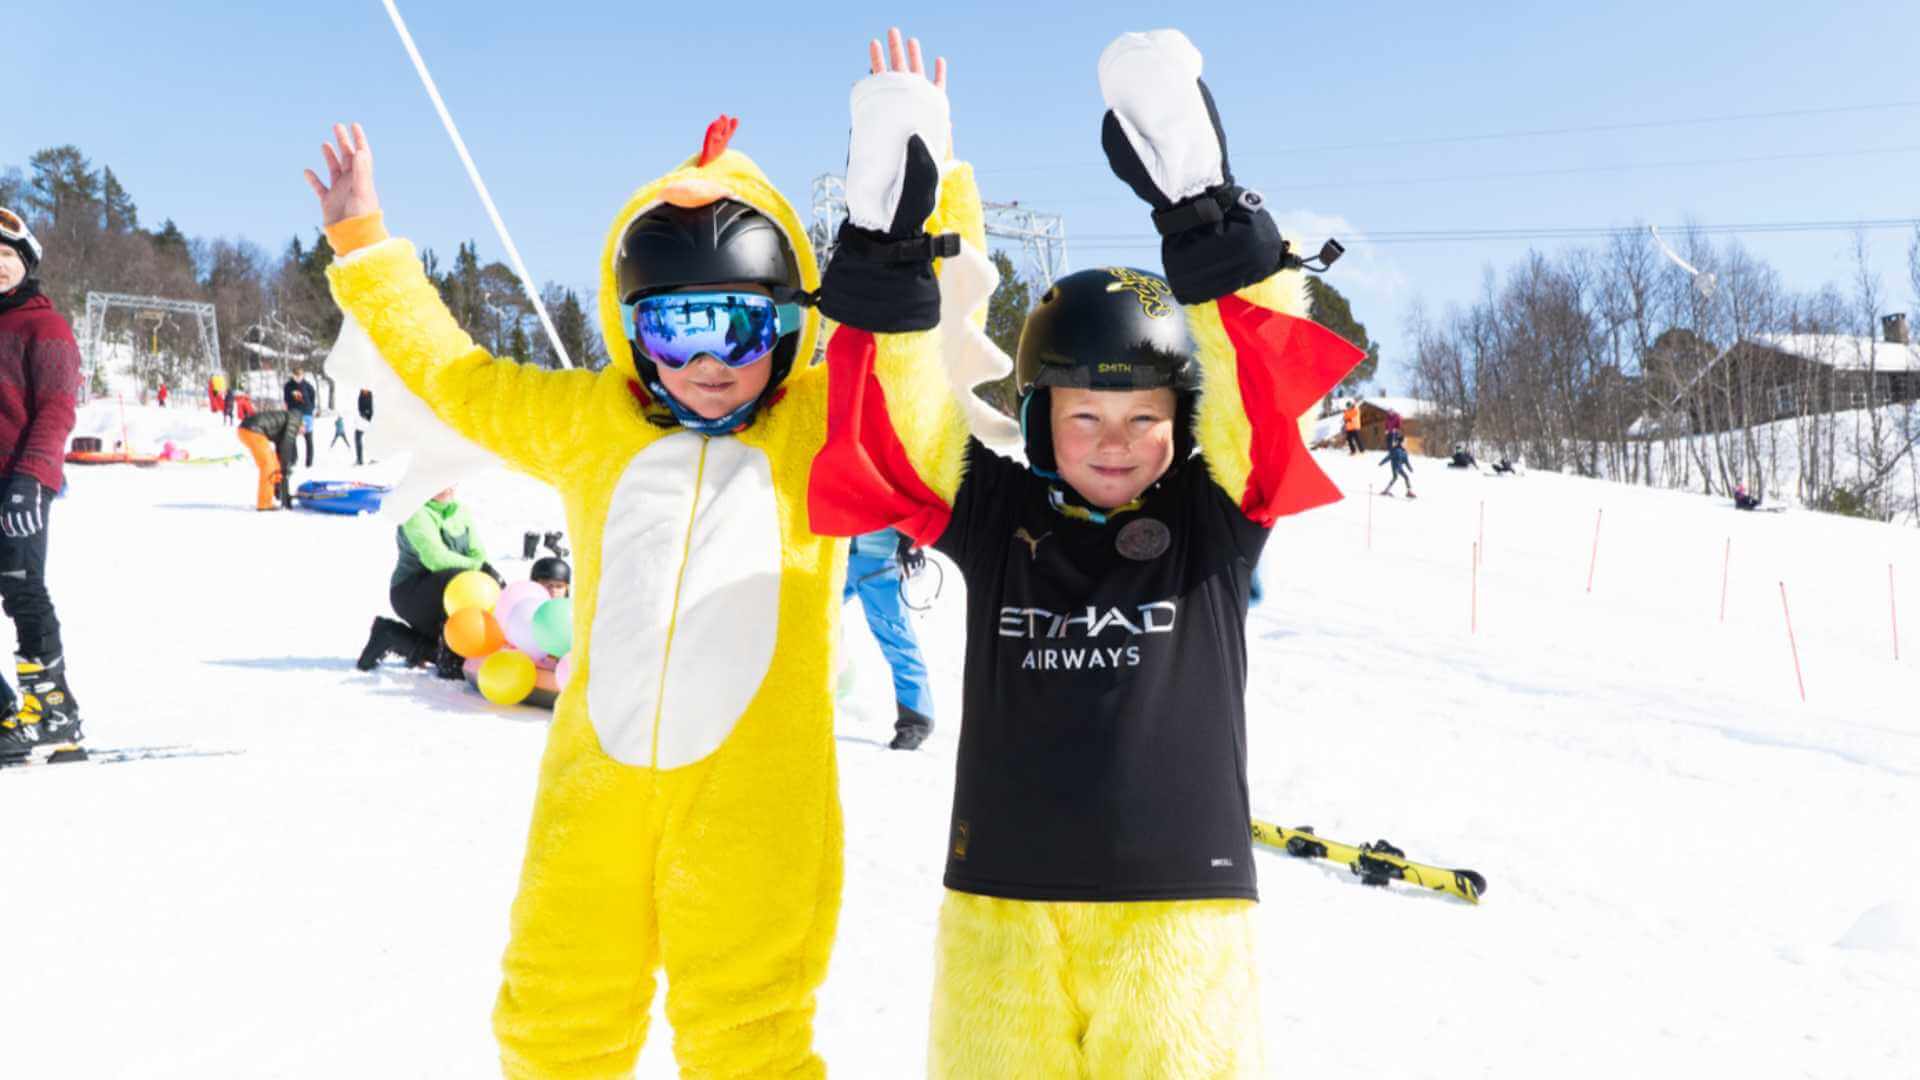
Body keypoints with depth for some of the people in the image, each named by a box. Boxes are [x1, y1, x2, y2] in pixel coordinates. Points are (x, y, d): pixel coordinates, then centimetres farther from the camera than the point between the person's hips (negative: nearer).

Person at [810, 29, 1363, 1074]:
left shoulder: (1216, 517, 1)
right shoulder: (992, 514, 2)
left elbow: (1261, 384, -12)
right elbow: (896, 419, -8)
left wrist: (1202, 208, -20)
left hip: (1179, 889, -1)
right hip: (1002, 891, 1)